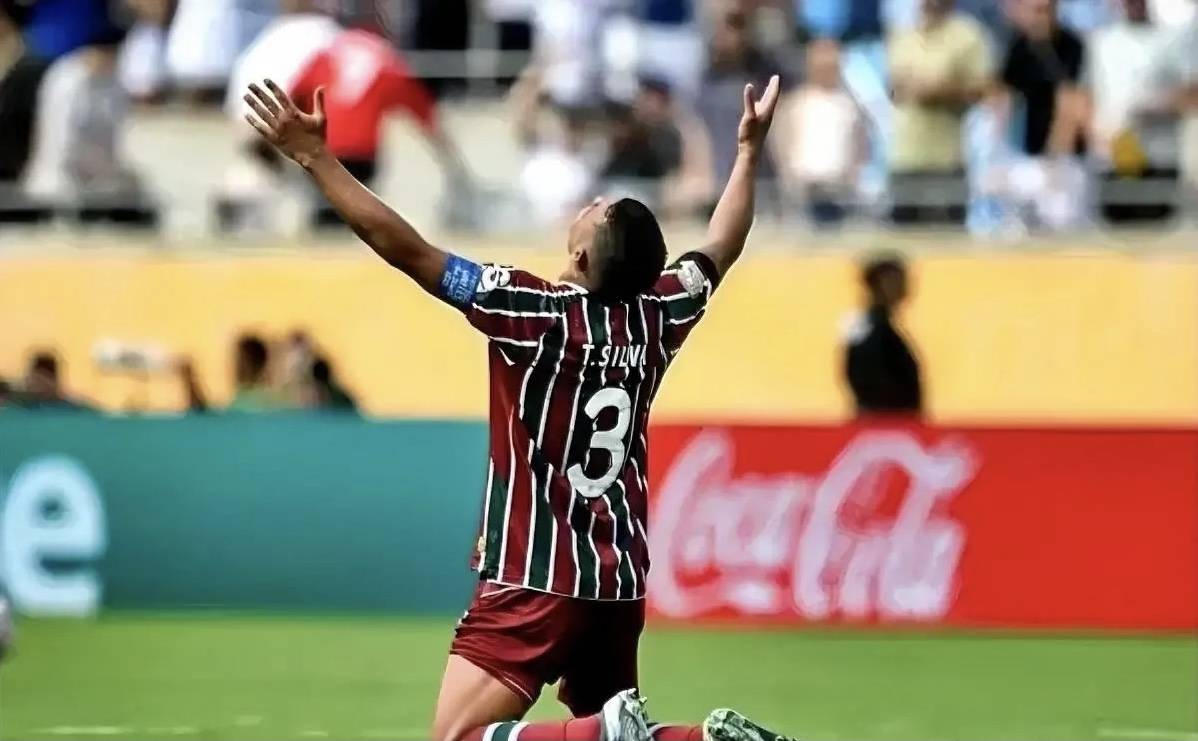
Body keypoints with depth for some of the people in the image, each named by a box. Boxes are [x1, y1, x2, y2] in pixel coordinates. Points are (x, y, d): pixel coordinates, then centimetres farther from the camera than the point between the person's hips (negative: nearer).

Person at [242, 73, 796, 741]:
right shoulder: (656, 316, 2)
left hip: (536, 581, -7)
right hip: (621, 584, 7)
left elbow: (407, 249, -17)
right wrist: (751, 150, 37)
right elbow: (720, 250, 24)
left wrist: (315, 157, -13)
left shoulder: (539, 314, -15)